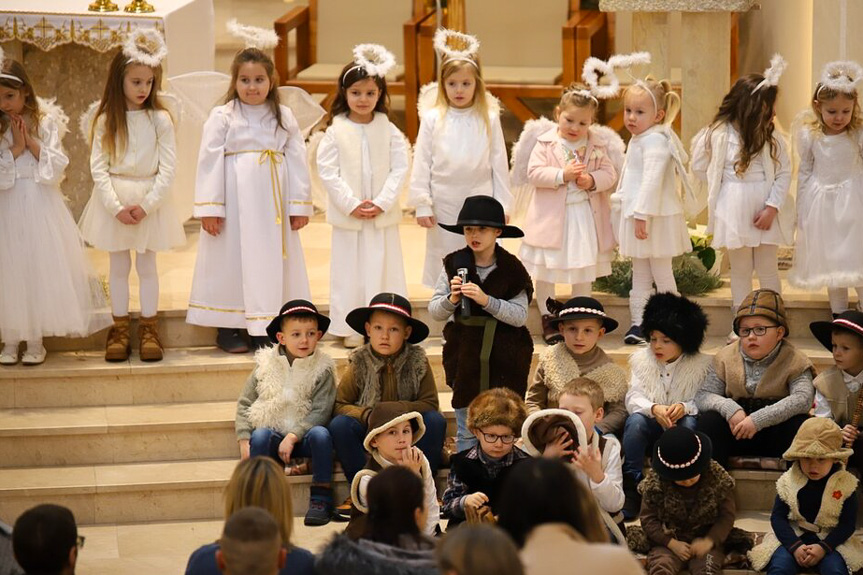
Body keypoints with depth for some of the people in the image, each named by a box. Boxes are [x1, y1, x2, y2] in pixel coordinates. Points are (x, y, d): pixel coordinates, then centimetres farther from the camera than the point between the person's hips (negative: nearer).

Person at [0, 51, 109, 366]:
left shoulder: (46, 122, 0)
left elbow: (56, 166, -5)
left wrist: (32, 143, -12)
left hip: (41, 206, -1)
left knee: (41, 267, 0)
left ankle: (35, 340, 9)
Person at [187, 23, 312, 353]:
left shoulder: (284, 118, 8)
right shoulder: (222, 117, -2)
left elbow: (296, 161, 8)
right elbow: (209, 162, -6)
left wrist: (300, 205, 4)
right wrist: (209, 208, -10)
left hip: (272, 202, 3)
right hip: (235, 201, -3)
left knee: (271, 261, 6)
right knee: (232, 260, 1)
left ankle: (266, 328, 16)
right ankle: (227, 328, 11)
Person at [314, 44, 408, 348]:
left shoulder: (389, 130, 2)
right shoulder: (336, 131, -3)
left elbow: (399, 168, -2)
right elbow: (327, 170, -7)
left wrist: (381, 202, -12)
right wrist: (351, 204, -13)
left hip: (383, 214, 1)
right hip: (348, 215, -1)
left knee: (383, 267, 5)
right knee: (350, 269, 4)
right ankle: (351, 328, 11)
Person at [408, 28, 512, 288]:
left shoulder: (489, 118, -1)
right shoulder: (433, 118, -3)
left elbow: (499, 164, 3)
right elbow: (422, 163, 0)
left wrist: (501, 205, 4)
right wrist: (422, 205, -2)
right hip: (444, 205, 0)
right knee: (444, 263, 8)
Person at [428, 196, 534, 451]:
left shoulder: (511, 269, -4)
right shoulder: (454, 265, -1)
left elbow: (520, 316, -11)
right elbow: (434, 311, 3)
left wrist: (486, 301, -22)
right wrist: (451, 300, -18)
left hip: (504, 359, -1)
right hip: (465, 357, 1)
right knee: (467, 431, 7)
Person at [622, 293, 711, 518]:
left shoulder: (701, 364, -4)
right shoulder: (641, 359, 2)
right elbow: (633, 398, -7)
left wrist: (684, 407, -33)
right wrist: (653, 409, -28)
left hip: (680, 423, -1)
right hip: (651, 425, 1)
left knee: (689, 424, -34)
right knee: (635, 421, -32)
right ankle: (632, 489, -28)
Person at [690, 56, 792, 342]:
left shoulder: (771, 136, -2)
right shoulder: (719, 134, -6)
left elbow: (784, 172, -3)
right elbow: (698, 167, 5)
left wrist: (772, 207, -11)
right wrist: (722, 184, 2)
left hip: (765, 210, 1)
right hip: (734, 209, -1)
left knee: (768, 268, 6)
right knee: (740, 269, 9)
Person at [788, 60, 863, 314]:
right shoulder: (810, 136, -6)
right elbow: (804, 172, 4)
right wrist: (801, 210, 6)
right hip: (821, 201, 2)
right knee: (830, 259, 11)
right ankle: (839, 317, 22)